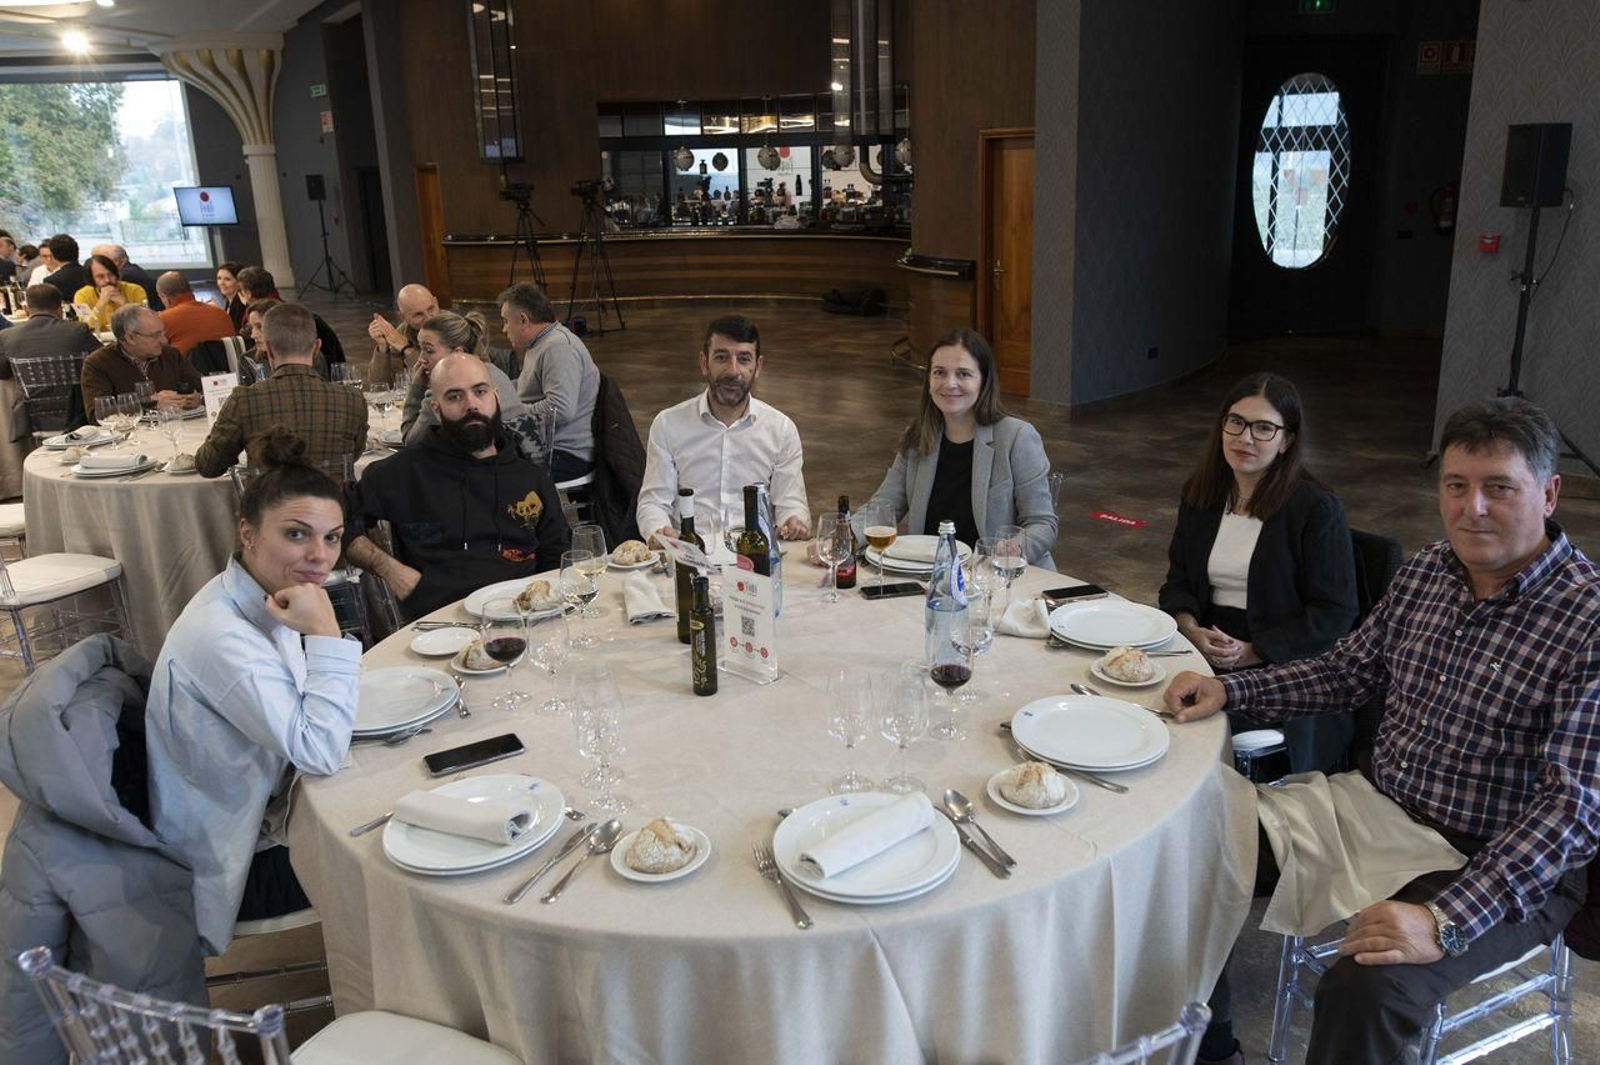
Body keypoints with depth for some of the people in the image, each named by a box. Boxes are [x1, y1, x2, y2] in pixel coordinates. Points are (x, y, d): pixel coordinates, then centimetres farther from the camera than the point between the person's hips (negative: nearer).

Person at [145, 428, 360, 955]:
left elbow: (300, 719, 11)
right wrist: (325, 632, -33)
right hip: (228, 868, -8)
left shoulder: (257, 599, -3)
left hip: (258, 817, 8)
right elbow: (320, 752, -33)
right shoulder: (219, 636, -33)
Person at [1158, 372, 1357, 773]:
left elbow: (1334, 613, -8)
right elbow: (1178, 581, 15)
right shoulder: (1200, 494, 11)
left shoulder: (1317, 508, -6)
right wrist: (1191, 629, -6)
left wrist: (1253, 653, -15)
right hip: (1202, 653, 5)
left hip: (1285, 667, -4)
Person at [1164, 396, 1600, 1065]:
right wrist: (1228, 690, 0)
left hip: (1491, 865, -6)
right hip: (1372, 804, 7)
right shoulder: (1425, 572, 1)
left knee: (1367, 988, -31)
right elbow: (1344, 672, 14)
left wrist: (1446, 922, -33)